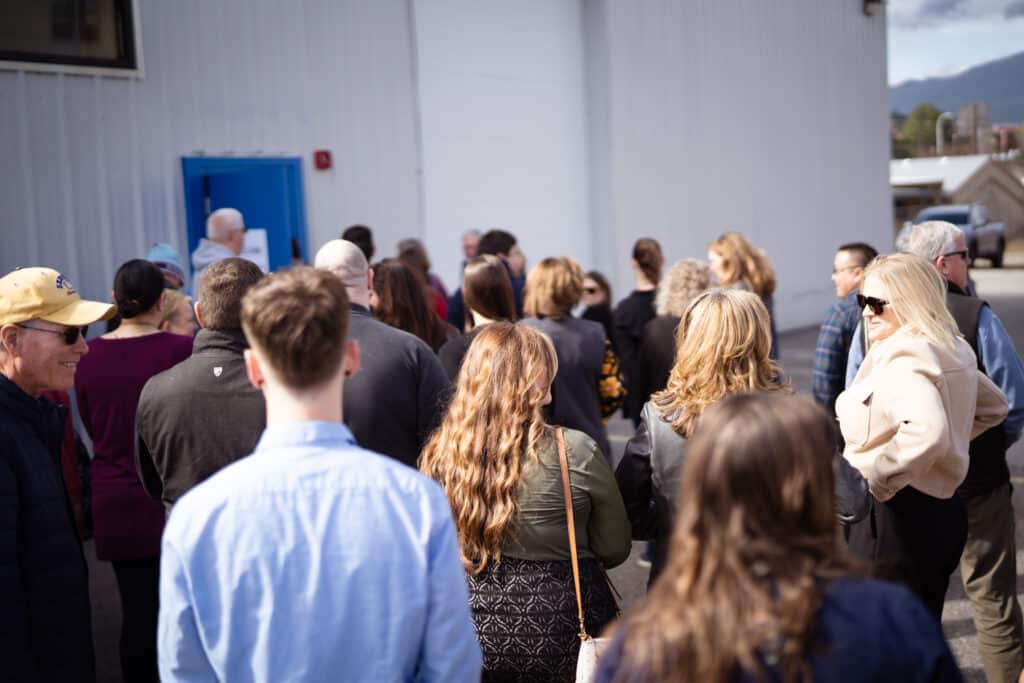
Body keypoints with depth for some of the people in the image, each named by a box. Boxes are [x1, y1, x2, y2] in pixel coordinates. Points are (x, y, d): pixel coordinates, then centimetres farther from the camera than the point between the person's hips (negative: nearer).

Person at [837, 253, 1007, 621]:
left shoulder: (902, 359, -20)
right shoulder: (952, 349, 11)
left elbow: (926, 429, -38)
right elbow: (994, 406, 28)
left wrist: (880, 477, -25)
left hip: (897, 518, -10)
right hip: (943, 510, 10)